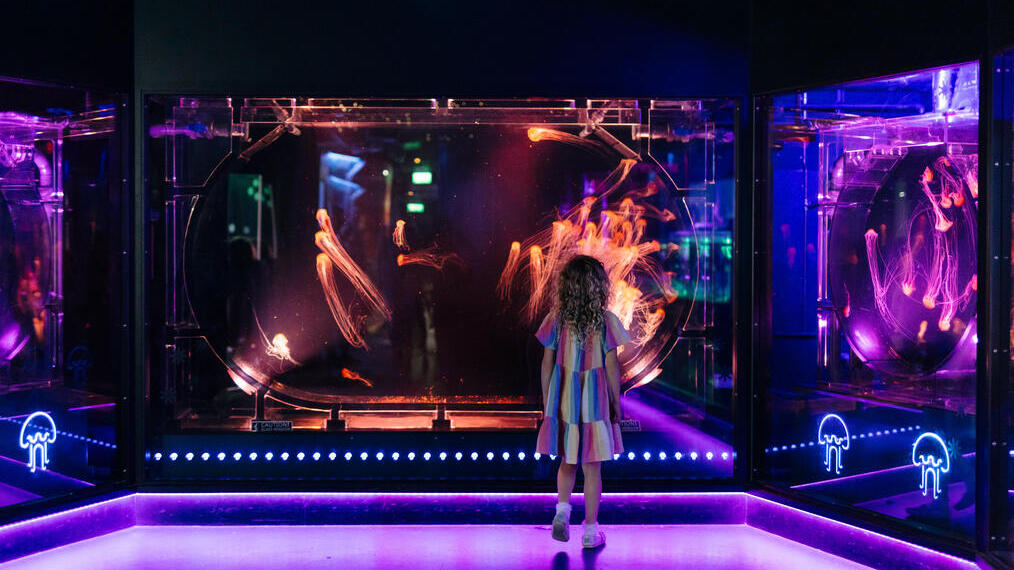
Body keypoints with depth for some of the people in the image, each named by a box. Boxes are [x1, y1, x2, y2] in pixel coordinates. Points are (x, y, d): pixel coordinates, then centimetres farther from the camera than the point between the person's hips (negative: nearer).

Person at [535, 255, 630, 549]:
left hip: (563, 399, 2)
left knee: (567, 461, 21)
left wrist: (546, 401, 10)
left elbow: (547, 364, -1)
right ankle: (590, 531, 14)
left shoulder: (556, 319, -4)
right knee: (592, 467, 7)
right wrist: (616, 403, 4)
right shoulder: (605, 321, -9)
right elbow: (611, 366, -7)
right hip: (594, 399, -2)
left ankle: (562, 510, 4)